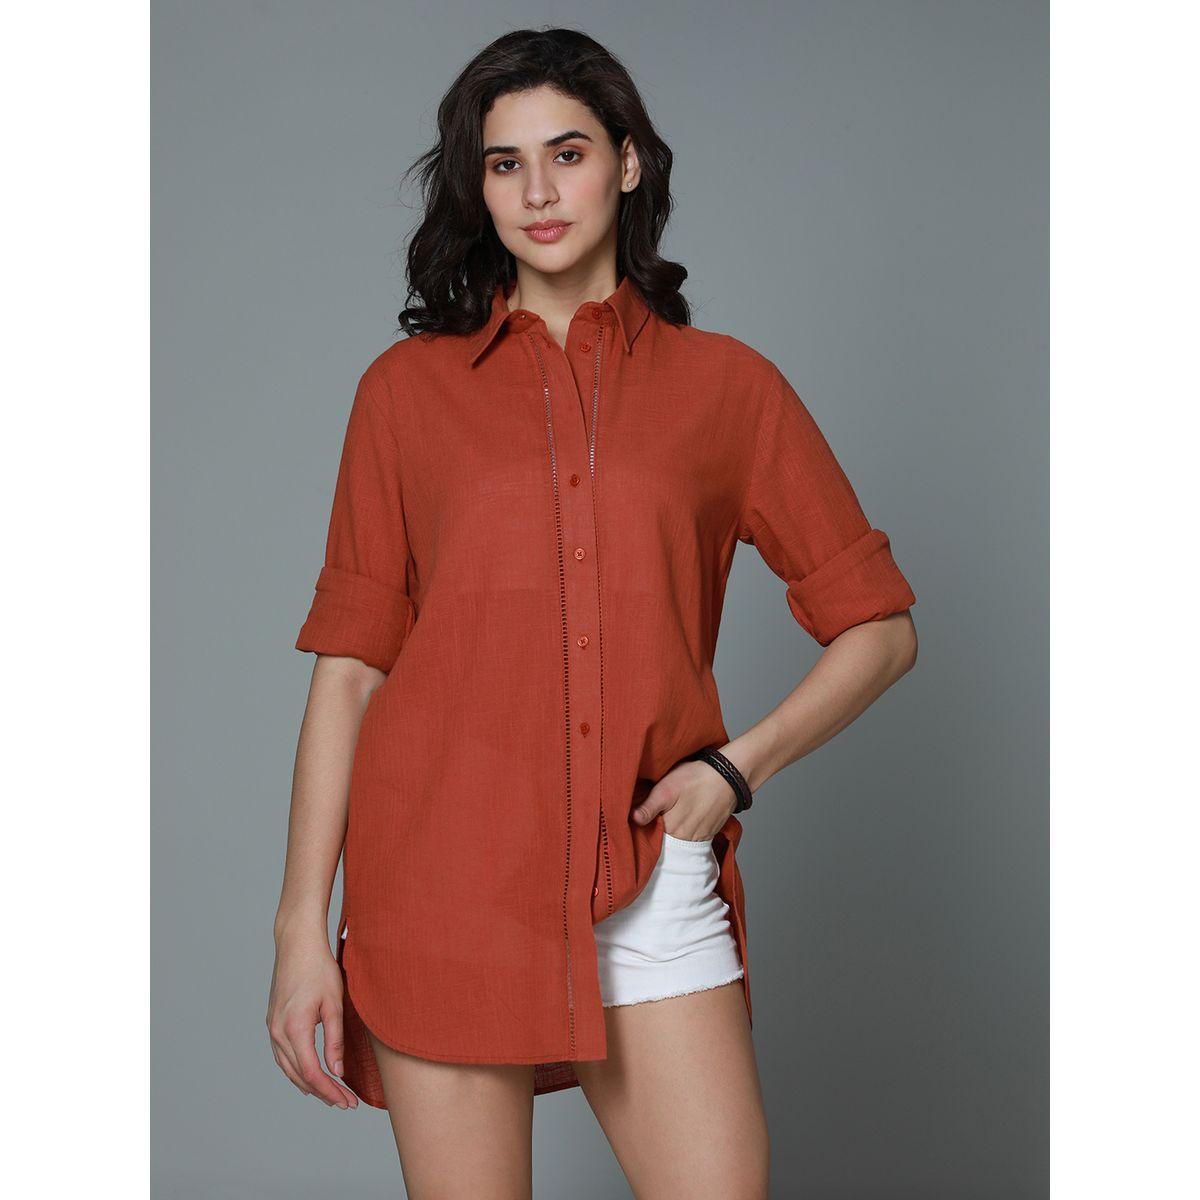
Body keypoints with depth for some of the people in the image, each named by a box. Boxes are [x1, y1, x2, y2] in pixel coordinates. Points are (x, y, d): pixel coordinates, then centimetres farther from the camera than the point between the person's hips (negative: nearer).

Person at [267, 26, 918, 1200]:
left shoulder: (725, 385, 7)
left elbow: (879, 627, 11)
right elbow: (349, 666, 4)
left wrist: (738, 764, -4)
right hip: (444, 872, 0)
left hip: (650, 882, 1)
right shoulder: (409, 387, 7)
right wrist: (302, 922, -1)